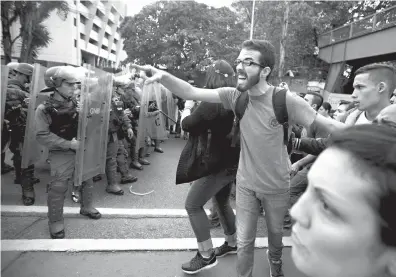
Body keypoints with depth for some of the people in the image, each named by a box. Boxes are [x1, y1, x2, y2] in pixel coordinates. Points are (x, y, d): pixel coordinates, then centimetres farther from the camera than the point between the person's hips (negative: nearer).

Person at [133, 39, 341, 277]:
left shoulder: (285, 100, -21)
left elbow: (328, 124, -16)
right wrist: (163, 76, -35)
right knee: (244, 241, 11)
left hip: (277, 186, -1)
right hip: (246, 184, 1)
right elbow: (191, 92, -19)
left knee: (276, 232, 25)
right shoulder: (235, 96, -12)